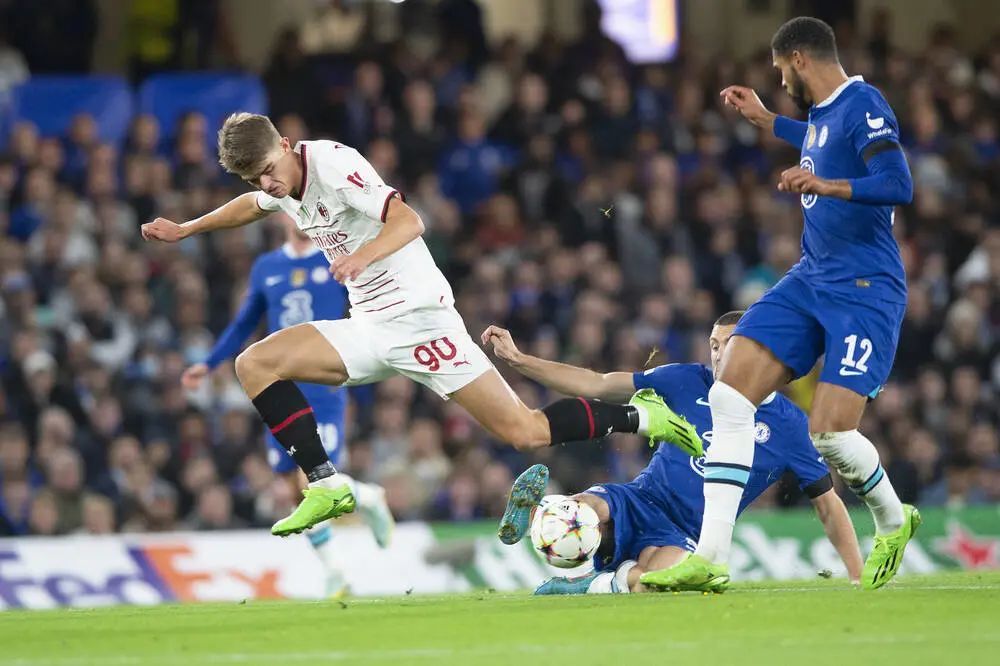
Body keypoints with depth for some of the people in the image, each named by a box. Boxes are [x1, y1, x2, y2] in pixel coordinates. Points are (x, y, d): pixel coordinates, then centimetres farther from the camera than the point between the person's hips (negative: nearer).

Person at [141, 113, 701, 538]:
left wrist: (361, 256, -44)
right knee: (255, 364, -7)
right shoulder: (280, 186, 8)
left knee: (524, 432, -13)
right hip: (368, 329, 8)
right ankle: (327, 486, -8)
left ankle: (639, 416, 8)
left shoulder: (331, 162, -16)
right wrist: (187, 229, 35)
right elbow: (254, 205, 35)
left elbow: (408, 221, -27)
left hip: (419, 317, -8)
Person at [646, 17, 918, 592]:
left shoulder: (863, 105, -14)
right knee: (730, 393, -6)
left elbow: (899, 186, -27)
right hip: (810, 281, 9)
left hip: (865, 290, -9)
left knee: (829, 431, -16)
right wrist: (765, 120, 41)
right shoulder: (823, 112, 14)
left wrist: (825, 185, -38)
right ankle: (711, 556, -8)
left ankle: (893, 522, 16)